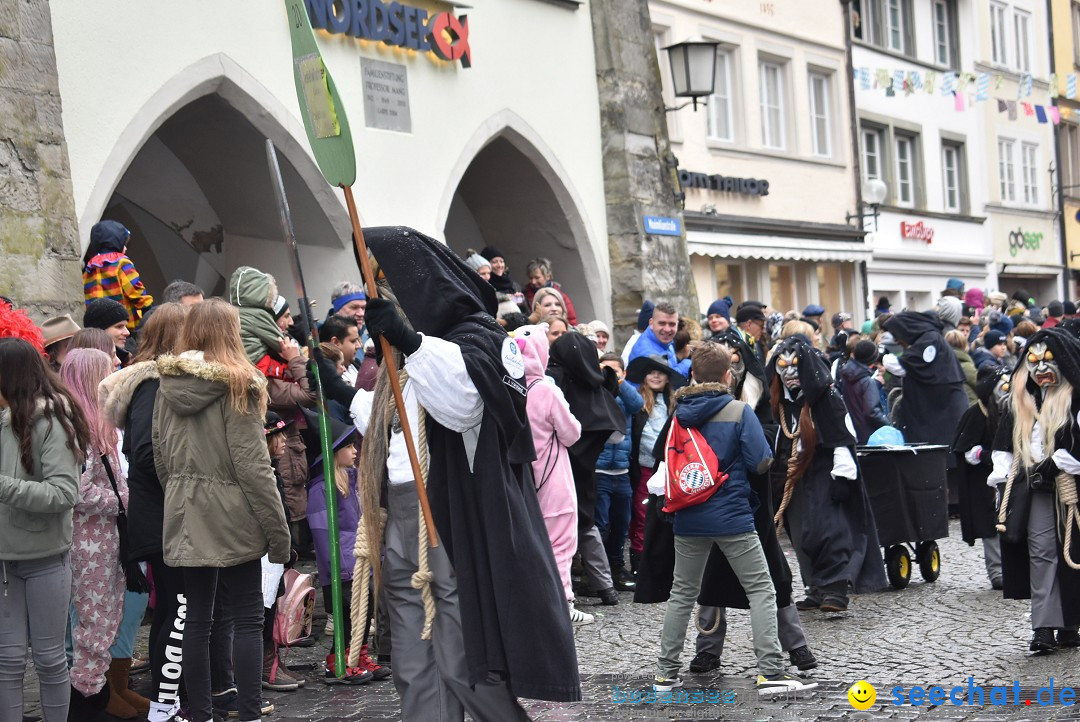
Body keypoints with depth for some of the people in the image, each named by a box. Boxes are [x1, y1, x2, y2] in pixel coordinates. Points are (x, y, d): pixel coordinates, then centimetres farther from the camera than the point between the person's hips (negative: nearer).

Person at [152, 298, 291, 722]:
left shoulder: (168, 384, 6)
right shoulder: (238, 383, -11)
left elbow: (161, 458, 10)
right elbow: (252, 465, -14)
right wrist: (278, 530, -9)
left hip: (185, 517, 5)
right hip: (231, 516, -5)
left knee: (197, 619, 10)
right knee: (247, 619, 2)